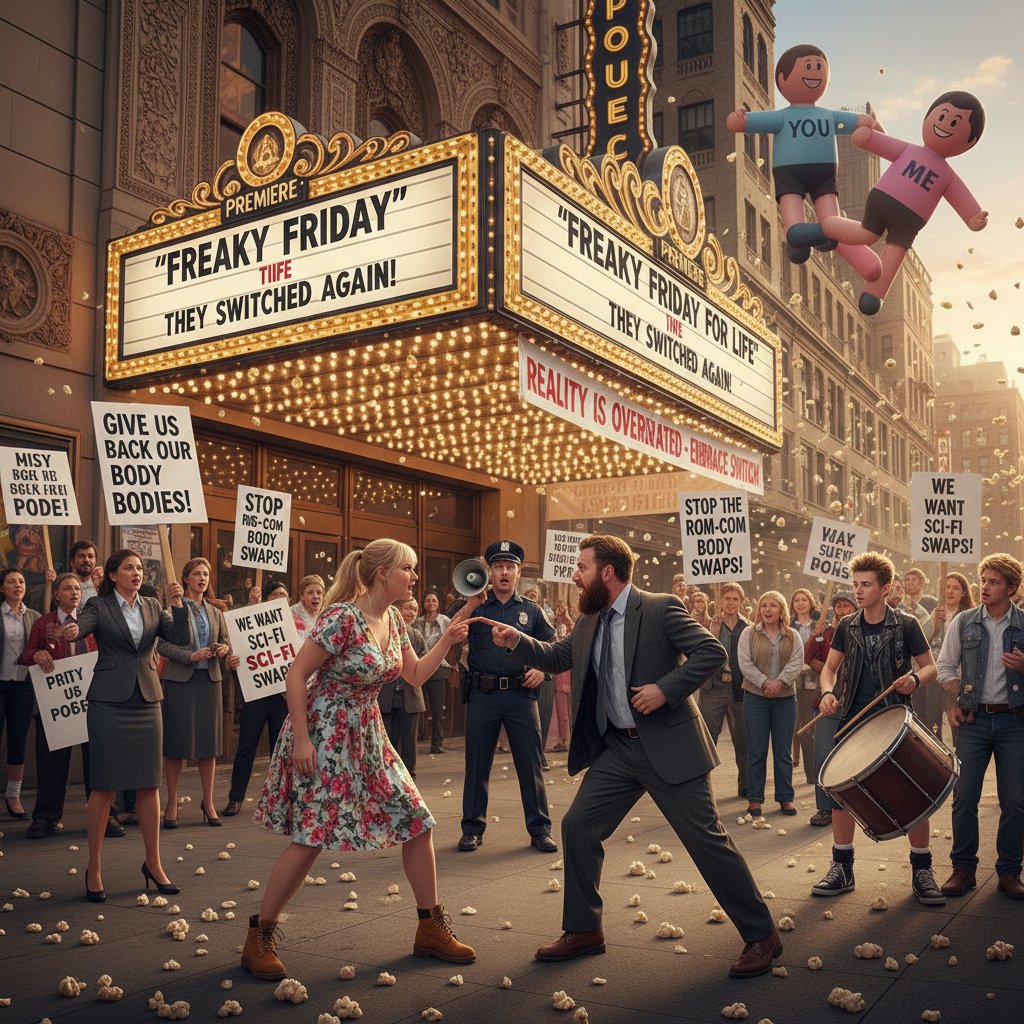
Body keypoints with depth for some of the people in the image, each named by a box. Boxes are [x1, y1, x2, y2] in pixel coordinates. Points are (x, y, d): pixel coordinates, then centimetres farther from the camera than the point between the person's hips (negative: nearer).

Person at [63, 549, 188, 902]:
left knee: (150, 784, 6)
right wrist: (72, 631, -43)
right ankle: (94, 868, 10)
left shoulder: (152, 607, 11)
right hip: (109, 701, -4)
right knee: (104, 786, -2)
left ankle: (153, 863, 17)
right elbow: (82, 624, -20)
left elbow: (181, 638, 2)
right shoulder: (99, 606, 0)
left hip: (147, 700, 4)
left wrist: (177, 604, -12)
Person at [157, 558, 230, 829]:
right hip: (180, 679, -4)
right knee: (177, 744, 1)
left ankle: (208, 802, 16)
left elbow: (226, 643, 16)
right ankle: (172, 803, 12)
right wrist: (191, 656, -19)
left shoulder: (216, 613, 13)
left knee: (209, 743, 6)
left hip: (209, 680, 4)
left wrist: (224, 649, -7)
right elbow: (162, 645, -8)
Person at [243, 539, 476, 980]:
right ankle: (258, 939, 9)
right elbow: (296, 675, -19)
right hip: (324, 734, -8)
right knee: (311, 838, -9)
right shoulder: (343, 617, -20)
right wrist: (300, 739, -20)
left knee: (417, 823, 5)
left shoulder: (393, 619, 5)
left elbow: (416, 675, 15)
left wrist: (446, 641, 2)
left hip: (367, 735, 8)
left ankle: (431, 930, 18)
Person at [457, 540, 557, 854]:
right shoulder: (476, 607, 6)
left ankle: (539, 829, 11)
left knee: (531, 764, 2)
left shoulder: (531, 610, 10)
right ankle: (472, 828, 17)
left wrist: (543, 668, -5)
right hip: (482, 695, 0)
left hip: (521, 694, 1)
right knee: (477, 764, 7)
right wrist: (470, 606, -17)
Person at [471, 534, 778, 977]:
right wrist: (516, 640, 3)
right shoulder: (589, 621, 9)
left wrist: (665, 688, -22)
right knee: (578, 826, 5)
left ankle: (761, 936, 13)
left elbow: (711, 652, -15)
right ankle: (584, 930, 22)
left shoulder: (661, 608, -12)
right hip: (616, 748, 7)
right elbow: (557, 657, 19)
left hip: (668, 745, -7)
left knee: (706, 838, -3)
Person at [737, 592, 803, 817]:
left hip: (785, 698, 2)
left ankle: (785, 798, 15)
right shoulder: (749, 634, 2)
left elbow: (796, 662, -6)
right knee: (756, 750, 1)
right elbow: (744, 663, -8)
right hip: (755, 697, -1)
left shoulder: (793, 636, 7)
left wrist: (780, 682, -21)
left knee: (784, 751, 6)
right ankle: (754, 798, 8)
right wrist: (765, 682, -19)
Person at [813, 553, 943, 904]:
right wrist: (828, 692, -8)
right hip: (852, 720, 3)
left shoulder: (906, 625, -5)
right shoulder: (847, 626, 4)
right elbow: (830, 667, 11)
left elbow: (930, 667, 1)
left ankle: (922, 871, 15)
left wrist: (915, 678, -20)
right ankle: (842, 869, 17)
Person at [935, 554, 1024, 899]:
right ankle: (963, 868, 11)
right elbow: (946, 666, 11)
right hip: (974, 719, 1)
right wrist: (954, 703, 1)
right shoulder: (964, 622, 4)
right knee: (964, 796, 0)